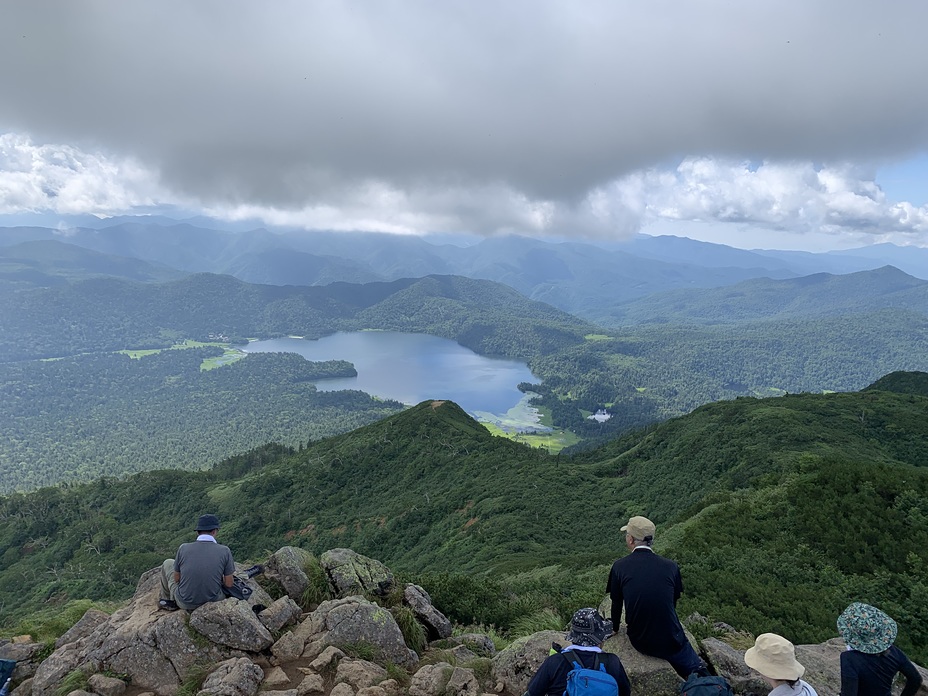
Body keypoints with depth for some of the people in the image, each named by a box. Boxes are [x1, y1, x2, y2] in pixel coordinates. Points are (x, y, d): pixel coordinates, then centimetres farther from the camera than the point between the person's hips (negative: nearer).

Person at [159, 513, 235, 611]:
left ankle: (168, 601, 34)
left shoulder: (183, 548, -13)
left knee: (168, 563, 22)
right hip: (213, 600, -1)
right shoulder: (224, 551, -14)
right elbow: (229, 584, -7)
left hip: (184, 603, 1)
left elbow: (176, 579, 1)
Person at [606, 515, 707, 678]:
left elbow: (616, 605, 2)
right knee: (699, 672, 15)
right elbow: (674, 603, 8)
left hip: (639, 641, 1)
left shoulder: (619, 567, -9)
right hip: (671, 640, -1)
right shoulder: (670, 566, -5)